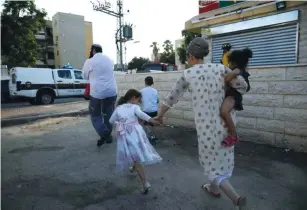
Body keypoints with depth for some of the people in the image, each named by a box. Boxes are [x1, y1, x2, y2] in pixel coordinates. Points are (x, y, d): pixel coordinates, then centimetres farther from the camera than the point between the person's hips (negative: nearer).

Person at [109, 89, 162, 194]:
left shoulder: (119, 108, 18)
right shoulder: (134, 107, 6)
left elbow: (111, 121, 24)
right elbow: (141, 114, -17)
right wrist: (152, 120, -29)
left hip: (124, 136, 3)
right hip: (135, 133, -2)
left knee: (135, 158, 2)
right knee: (138, 155, 24)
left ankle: (145, 183, -3)